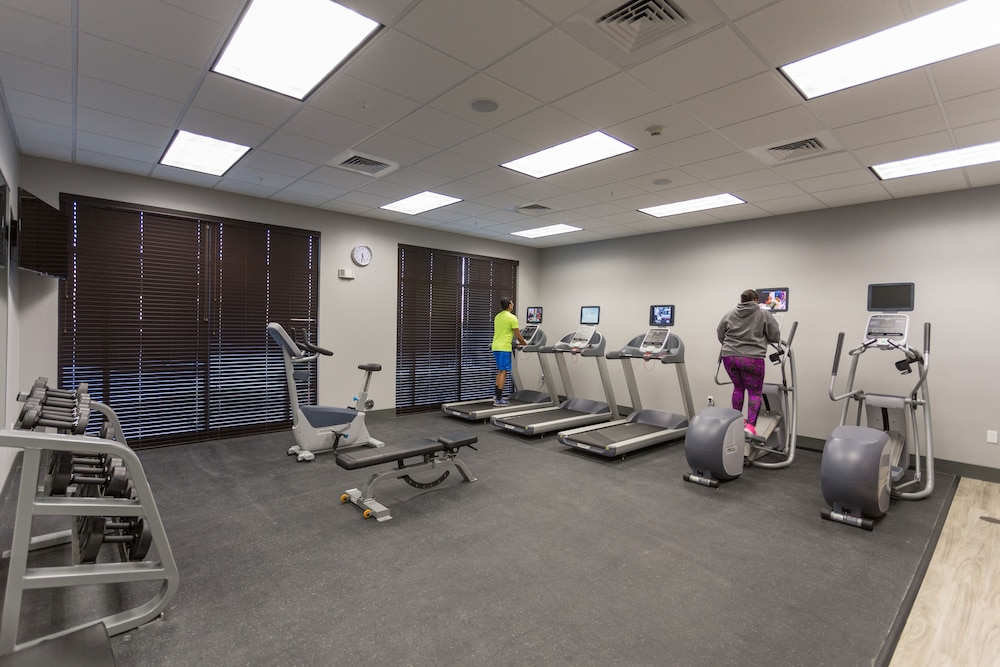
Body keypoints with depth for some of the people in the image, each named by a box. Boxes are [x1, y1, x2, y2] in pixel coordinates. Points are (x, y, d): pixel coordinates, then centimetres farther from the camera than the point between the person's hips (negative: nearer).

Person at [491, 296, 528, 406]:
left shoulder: (497, 316, 15)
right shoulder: (512, 317, -10)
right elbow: (518, 335, -8)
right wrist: (525, 344, 8)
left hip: (496, 347, 8)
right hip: (504, 348, -8)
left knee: (500, 371, 15)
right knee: (503, 372, -4)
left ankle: (498, 396, 15)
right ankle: (499, 399, -4)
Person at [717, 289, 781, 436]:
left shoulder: (728, 315, 10)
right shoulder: (764, 314, 2)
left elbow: (720, 335, 15)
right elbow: (775, 336, 4)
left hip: (729, 357, 3)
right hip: (752, 358, -3)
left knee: (738, 387, 21)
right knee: (755, 392, 7)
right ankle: (750, 425, -3)